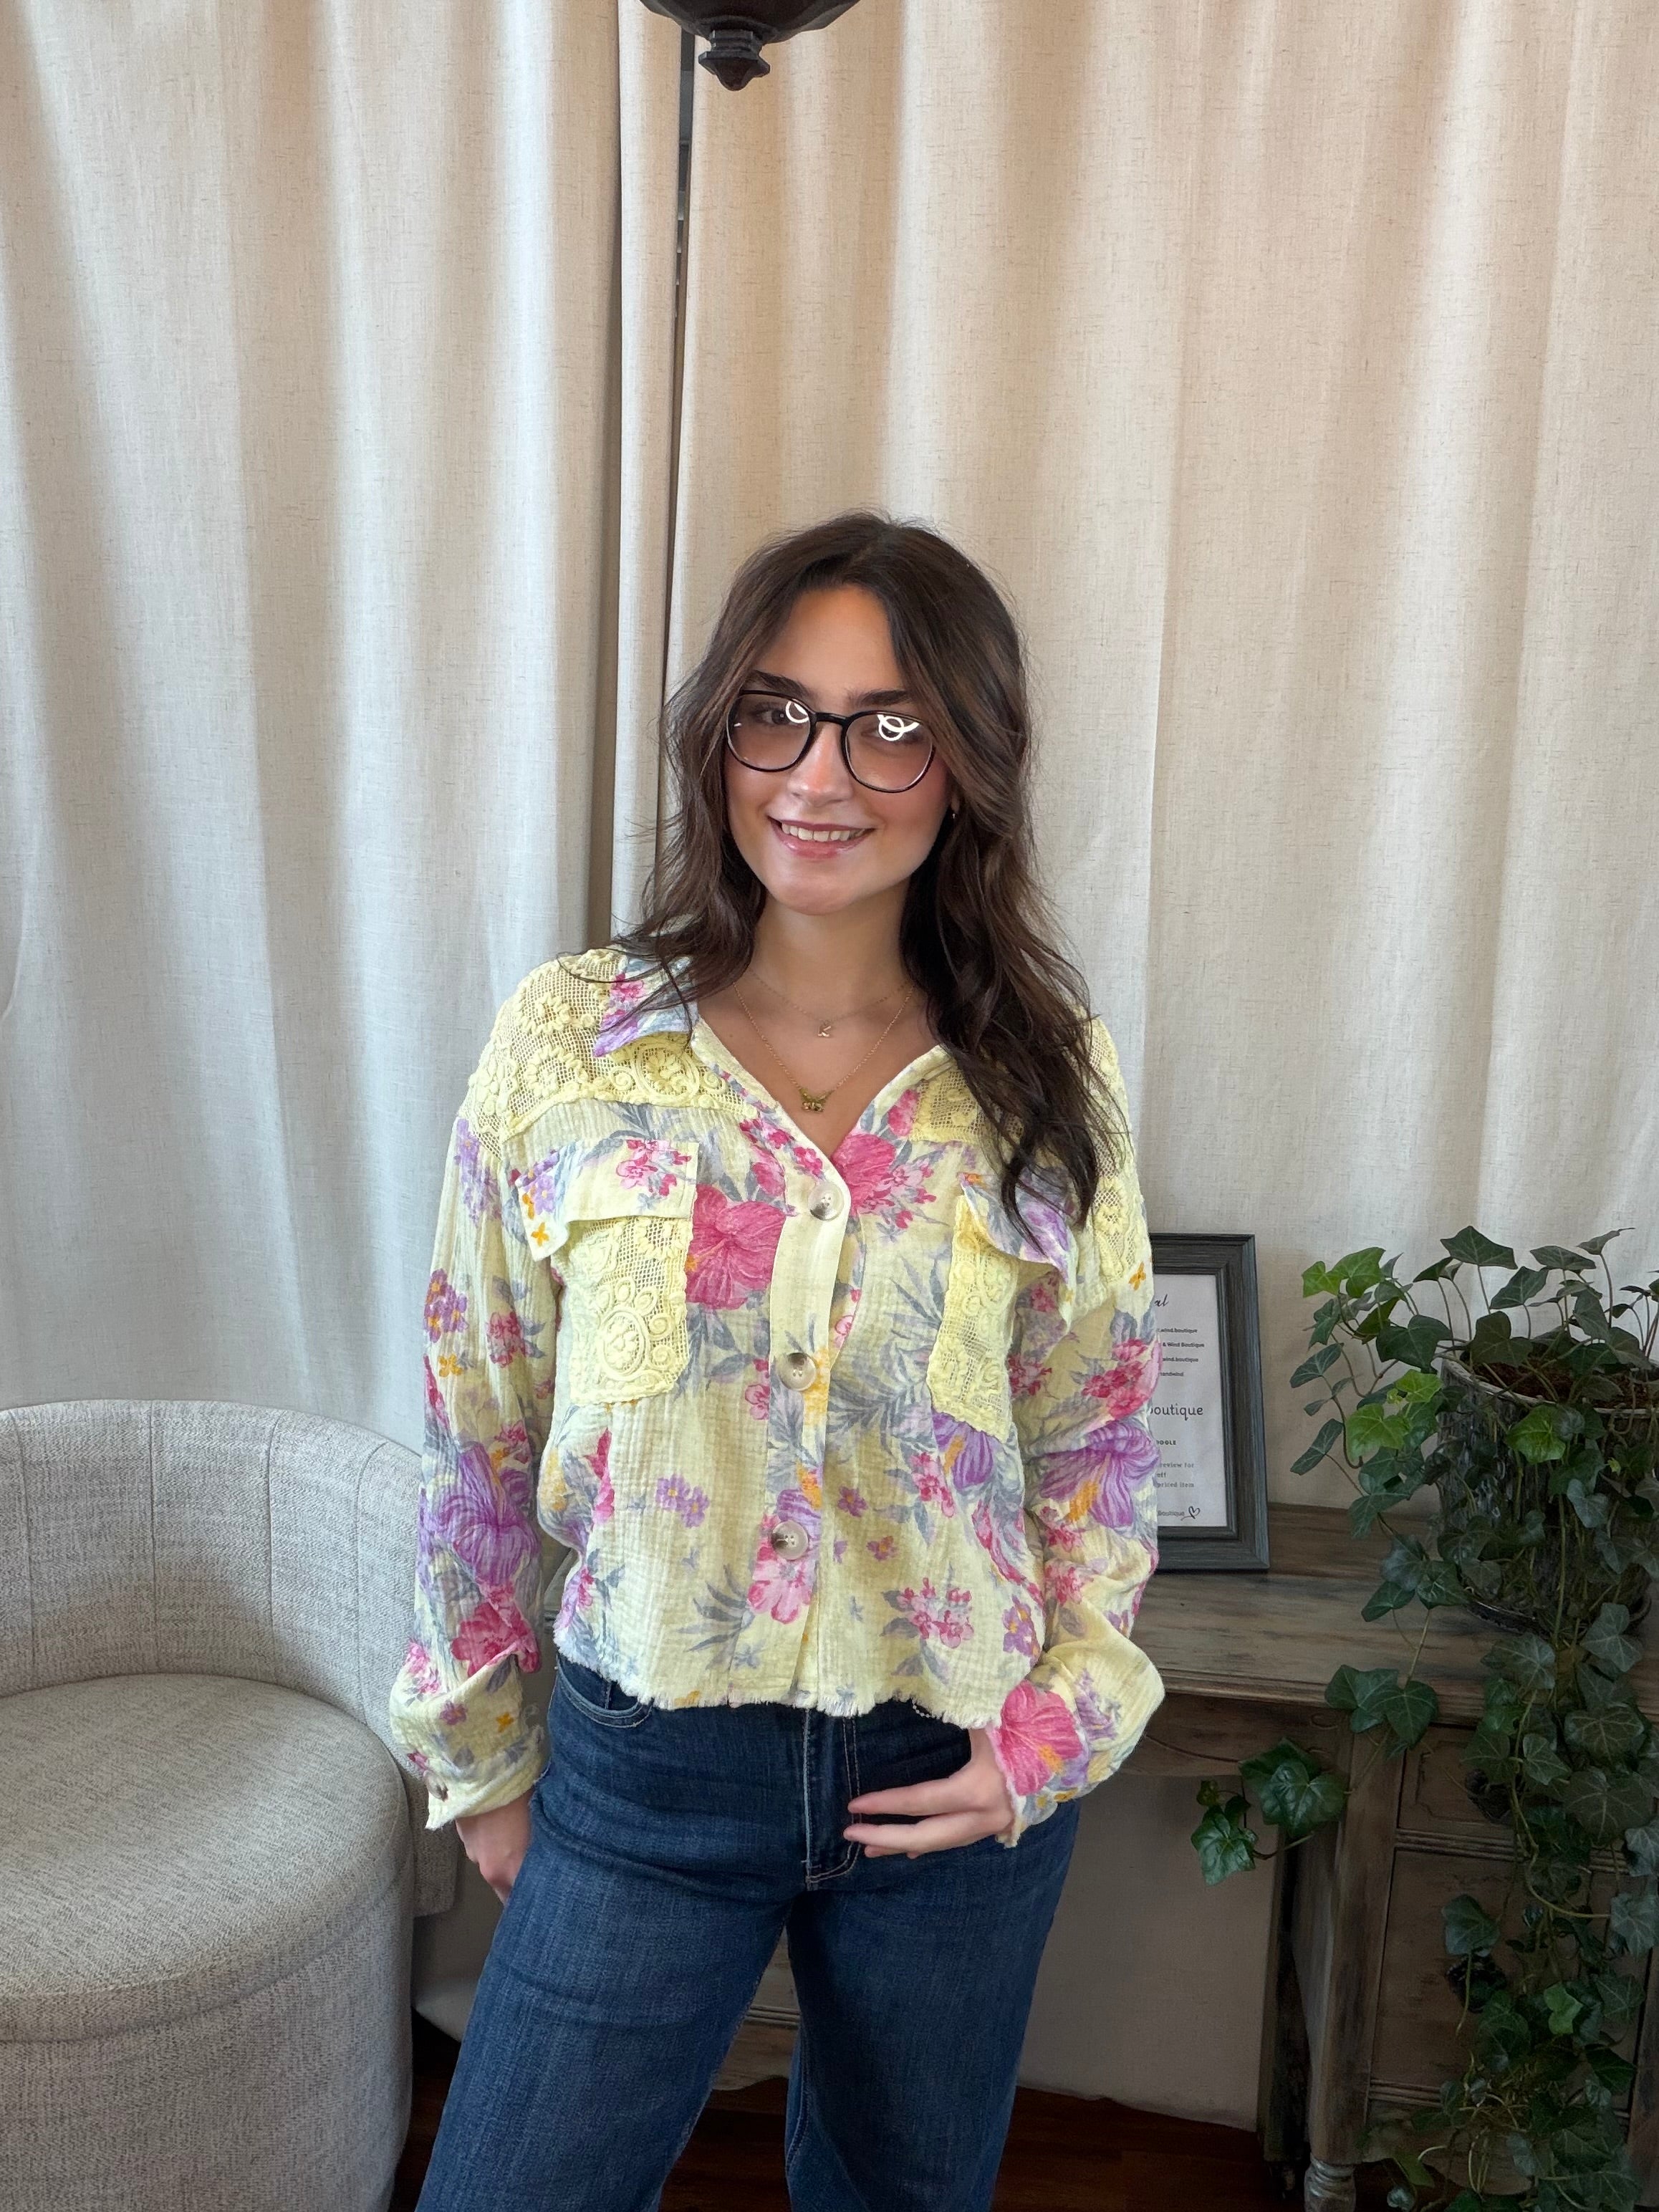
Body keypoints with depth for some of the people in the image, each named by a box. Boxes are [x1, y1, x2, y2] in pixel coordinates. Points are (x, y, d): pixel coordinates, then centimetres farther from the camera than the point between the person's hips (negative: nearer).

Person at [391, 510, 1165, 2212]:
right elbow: (478, 1433, -2)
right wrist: (480, 1757, 5)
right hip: (645, 1767, -1)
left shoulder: (1051, 1080, -7)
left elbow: (1099, 1435, 3)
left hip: (961, 1781, 2)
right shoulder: (567, 1043, -10)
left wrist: (1060, 1719, -8)